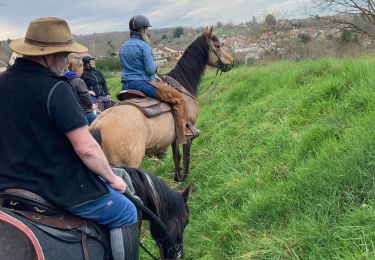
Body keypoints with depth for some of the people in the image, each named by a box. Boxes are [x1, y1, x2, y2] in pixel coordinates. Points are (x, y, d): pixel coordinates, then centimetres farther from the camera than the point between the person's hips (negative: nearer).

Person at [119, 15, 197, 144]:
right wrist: (155, 68, 5)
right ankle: (183, 131, -3)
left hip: (126, 86, 9)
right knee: (177, 97, -5)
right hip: (142, 83, -9)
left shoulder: (123, 47, 13)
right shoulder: (144, 46, -12)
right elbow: (151, 69, -16)